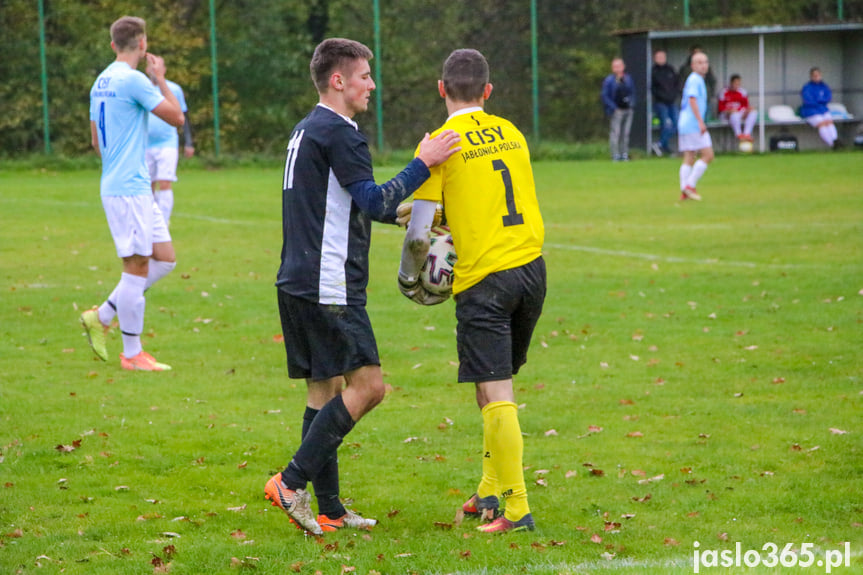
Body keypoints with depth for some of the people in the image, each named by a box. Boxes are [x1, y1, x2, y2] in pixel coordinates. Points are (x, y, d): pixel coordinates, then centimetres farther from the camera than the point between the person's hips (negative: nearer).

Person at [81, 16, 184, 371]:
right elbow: (177, 118, -12)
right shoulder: (133, 80, -15)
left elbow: (97, 141, 21)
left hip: (122, 185, 10)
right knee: (137, 268, -4)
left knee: (164, 258, 12)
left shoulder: (101, 83, 13)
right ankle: (132, 354, 2)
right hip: (129, 189, -10)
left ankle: (102, 318, 13)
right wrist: (160, 79, -2)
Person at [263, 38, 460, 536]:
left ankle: (329, 508, 9)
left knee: (324, 389, 10)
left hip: (299, 283, 10)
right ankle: (293, 482, -12)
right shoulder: (338, 133, -12)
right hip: (330, 285, -10)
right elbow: (375, 202, -17)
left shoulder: (307, 130, 19)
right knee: (367, 384, -9)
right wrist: (424, 163, -13)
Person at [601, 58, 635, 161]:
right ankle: (615, 155, -7)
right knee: (615, 133, -9)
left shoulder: (628, 79, 13)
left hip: (628, 109, 5)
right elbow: (605, 96, -5)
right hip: (616, 110, -5)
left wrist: (631, 103, 3)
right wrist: (613, 107, -13)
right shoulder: (609, 80, -4)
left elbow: (632, 92, 21)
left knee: (625, 133, 9)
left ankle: (624, 154, 15)